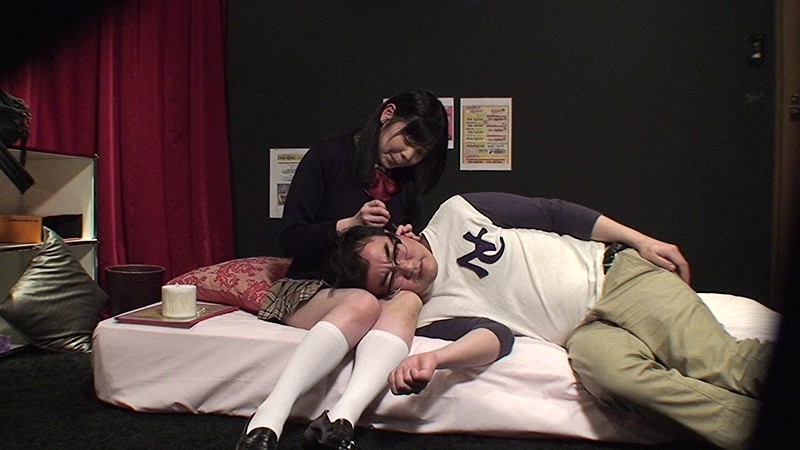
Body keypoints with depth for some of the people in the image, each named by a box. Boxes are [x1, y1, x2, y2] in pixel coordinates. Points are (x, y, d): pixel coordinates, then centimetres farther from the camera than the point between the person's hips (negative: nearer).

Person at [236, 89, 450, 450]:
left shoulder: (408, 183, 16)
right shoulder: (328, 158, -1)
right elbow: (291, 240, -5)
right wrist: (349, 224, -17)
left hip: (379, 290, 5)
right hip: (310, 289, -4)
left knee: (408, 301, -33)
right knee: (363, 303, -39)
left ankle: (341, 419, -53)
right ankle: (268, 419, -49)